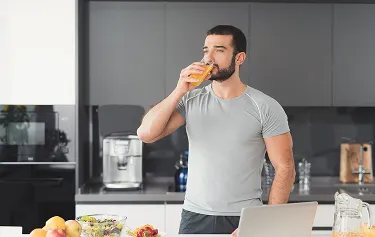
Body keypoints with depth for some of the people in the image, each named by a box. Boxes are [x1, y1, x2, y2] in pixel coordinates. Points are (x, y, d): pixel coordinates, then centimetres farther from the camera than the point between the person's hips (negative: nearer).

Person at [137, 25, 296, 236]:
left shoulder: (265, 107, -6)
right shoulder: (191, 101, 2)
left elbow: (285, 169, -7)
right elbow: (146, 134, -8)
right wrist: (179, 91, -14)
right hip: (194, 218, 3)